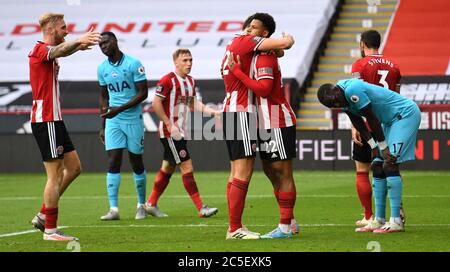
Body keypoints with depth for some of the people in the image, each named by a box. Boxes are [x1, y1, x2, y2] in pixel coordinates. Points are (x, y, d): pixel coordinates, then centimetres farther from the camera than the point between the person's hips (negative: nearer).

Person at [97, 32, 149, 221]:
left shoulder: (133, 64, -9)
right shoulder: (102, 68, 7)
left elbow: (143, 93, -10)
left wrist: (119, 109, -19)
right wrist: (103, 126, 15)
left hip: (133, 119, -3)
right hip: (113, 121, 3)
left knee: (136, 162, 6)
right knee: (113, 162, -7)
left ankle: (141, 205, 20)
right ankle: (113, 209, -10)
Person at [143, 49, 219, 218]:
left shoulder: (190, 81, 12)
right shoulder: (168, 80, -14)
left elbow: (194, 104, 17)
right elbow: (156, 104, -16)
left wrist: (213, 112, 3)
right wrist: (170, 125, -18)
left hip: (181, 133, 9)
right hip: (169, 133, -9)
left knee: (168, 168, 14)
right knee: (187, 167, -11)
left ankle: (151, 204, 25)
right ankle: (201, 208, -11)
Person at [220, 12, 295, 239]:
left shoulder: (233, 45, 18)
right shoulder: (247, 41, -10)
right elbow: (285, 44, -18)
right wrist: (288, 38, 6)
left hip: (230, 111, 10)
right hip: (241, 113, -10)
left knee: (237, 172, 12)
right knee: (243, 172, -10)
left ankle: (233, 227, 14)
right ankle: (235, 228, -12)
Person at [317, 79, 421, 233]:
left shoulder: (352, 90, -27)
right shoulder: (344, 97, 1)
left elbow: (373, 120, -21)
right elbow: (359, 124, 8)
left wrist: (383, 148, -12)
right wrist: (375, 148, 0)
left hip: (407, 114, -10)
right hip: (390, 120, 10)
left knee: (390, 165, -17)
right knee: (377, 167, 6)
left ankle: (396, 221, -18)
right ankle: (379, 220, 9)